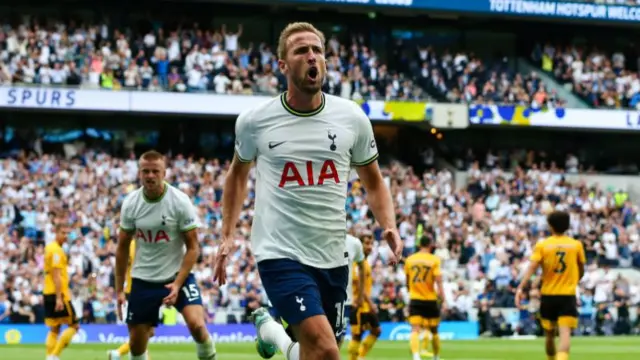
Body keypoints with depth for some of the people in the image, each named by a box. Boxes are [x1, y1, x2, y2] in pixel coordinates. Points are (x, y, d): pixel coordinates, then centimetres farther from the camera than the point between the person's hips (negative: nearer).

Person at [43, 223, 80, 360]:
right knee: (74, 325, -2)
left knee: (54, 329, 10)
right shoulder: (56, 250, -14)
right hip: (59, 293, -9)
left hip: (48, 293, 9)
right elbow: (56, 276, -19)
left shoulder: (49, 247, 15)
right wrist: (58, 298, -23)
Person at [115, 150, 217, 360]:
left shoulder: (180, 202, -14)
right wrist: (119, 289, 5)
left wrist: (177, 284, -20)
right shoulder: (130, 203, -4)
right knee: (136, 343, 5)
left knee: (196, 324, -25)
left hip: (177, 274, -3)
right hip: (143, 280, 3)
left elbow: (192, 247, -10)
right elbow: (123, 248, 7)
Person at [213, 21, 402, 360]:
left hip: (333, 257, 4)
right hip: (281, 254, -4)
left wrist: (389, 226, -5)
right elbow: (238, 172, 16)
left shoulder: (352, 118, 0)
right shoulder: (254, 121, -4)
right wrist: (227, 235, 11)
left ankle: (269, 329, 43)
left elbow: (373, 183, 13)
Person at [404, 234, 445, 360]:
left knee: (415, 330, -8)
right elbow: (438, 281, -13)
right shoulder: (434, 260, -6)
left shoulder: (409, 260, 3)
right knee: (434, 331, 17)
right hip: (430, 299, -1)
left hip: (414, 299, 1)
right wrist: (443, 300, -11)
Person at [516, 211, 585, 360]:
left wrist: (521, 288, -20)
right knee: (565, 333, -12)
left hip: (548, 294, 1)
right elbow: (581, 271, 14)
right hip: (568, 295, -1)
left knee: (550, 335, 17)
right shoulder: (576, 245, 3)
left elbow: (532, 268, -14)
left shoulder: (542, 245, -1)